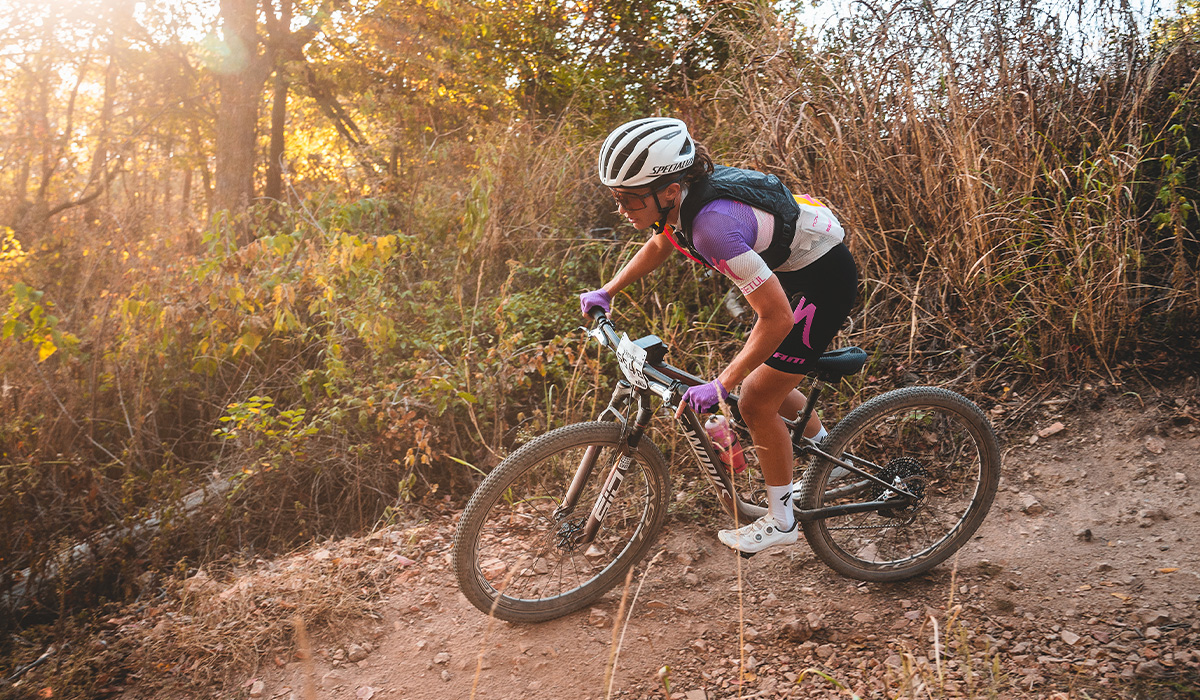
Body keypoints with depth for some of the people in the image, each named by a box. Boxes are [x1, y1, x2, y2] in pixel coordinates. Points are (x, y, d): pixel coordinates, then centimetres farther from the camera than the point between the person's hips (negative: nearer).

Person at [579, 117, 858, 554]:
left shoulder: (713, 224, -37)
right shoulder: (680, 199, -10)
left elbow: (777, 318, -34)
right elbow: (661, 244, 15)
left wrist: (721, 384, -30)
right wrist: (606, 292, 14)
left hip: (824, 279, -9)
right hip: (790, 268, 9)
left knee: (757, 402, -4)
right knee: (764, 384, 19)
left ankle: (781, 521, 14)